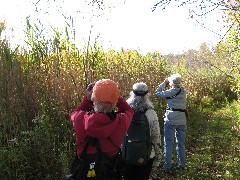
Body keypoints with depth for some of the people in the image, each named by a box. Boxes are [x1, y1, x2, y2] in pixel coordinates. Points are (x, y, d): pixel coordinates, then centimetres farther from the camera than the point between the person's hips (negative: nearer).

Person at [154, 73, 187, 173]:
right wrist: (166, 85, 12)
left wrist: (164, 83, 5)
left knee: (168, 144, 2)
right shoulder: (183, 91, 2)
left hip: (171, 120, -5)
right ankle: (182, 164, 28)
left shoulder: (170, 92, -12)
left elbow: (157, 93, -3)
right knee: (181, 143, 17)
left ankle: (167, 166, 3)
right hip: (182, 121, 5)